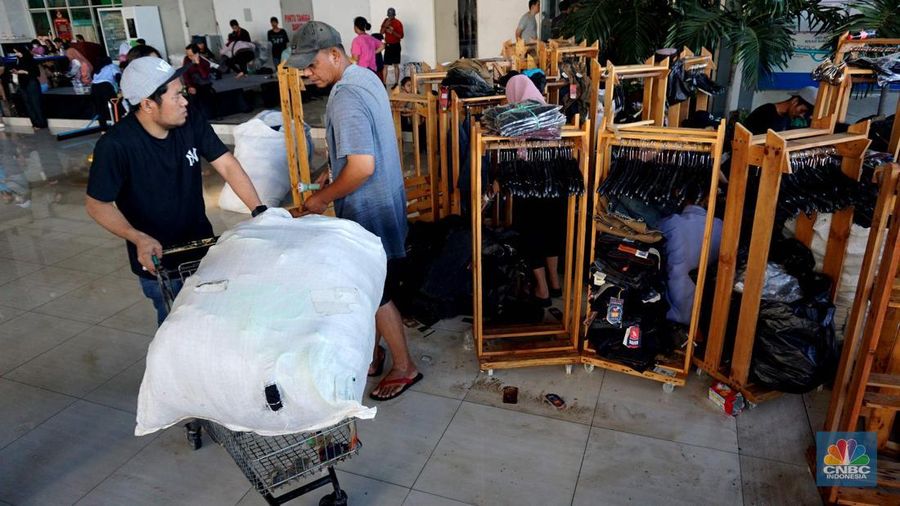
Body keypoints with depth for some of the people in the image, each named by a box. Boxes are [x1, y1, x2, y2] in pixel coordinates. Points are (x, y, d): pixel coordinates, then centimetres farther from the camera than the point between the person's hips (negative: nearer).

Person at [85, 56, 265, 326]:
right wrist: (139, 238, -29)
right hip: (156, 257, -4)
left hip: (202, 243, 4)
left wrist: (259, 210, -22)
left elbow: (227, 165, -11)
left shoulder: (190, 122, -10)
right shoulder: (115, 145, -22)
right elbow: (96, 204, -15)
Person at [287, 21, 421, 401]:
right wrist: (335, 178, 19)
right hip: (383, 203, 10)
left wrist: (323, 198, -17)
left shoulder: (345, 100, -25)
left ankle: (404, 367, 21)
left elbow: (362, 167, -31)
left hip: (369, 213, -10)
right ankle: (372, 352, 38)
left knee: (376, 294, 5)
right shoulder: (366, 77, 7)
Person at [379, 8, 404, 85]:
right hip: (387, 45, 4)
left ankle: (396, 84, 3)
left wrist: (393, 32, -24)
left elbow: (401, 36, -10)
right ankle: (384, 83, 6)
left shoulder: (398, 23, -7)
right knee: (385, 65, 2)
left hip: (395, 45, -4)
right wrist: (385, 26, -13)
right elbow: (381, 32, 3)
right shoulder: (385, 21, 7)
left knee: (396, 65, -1)